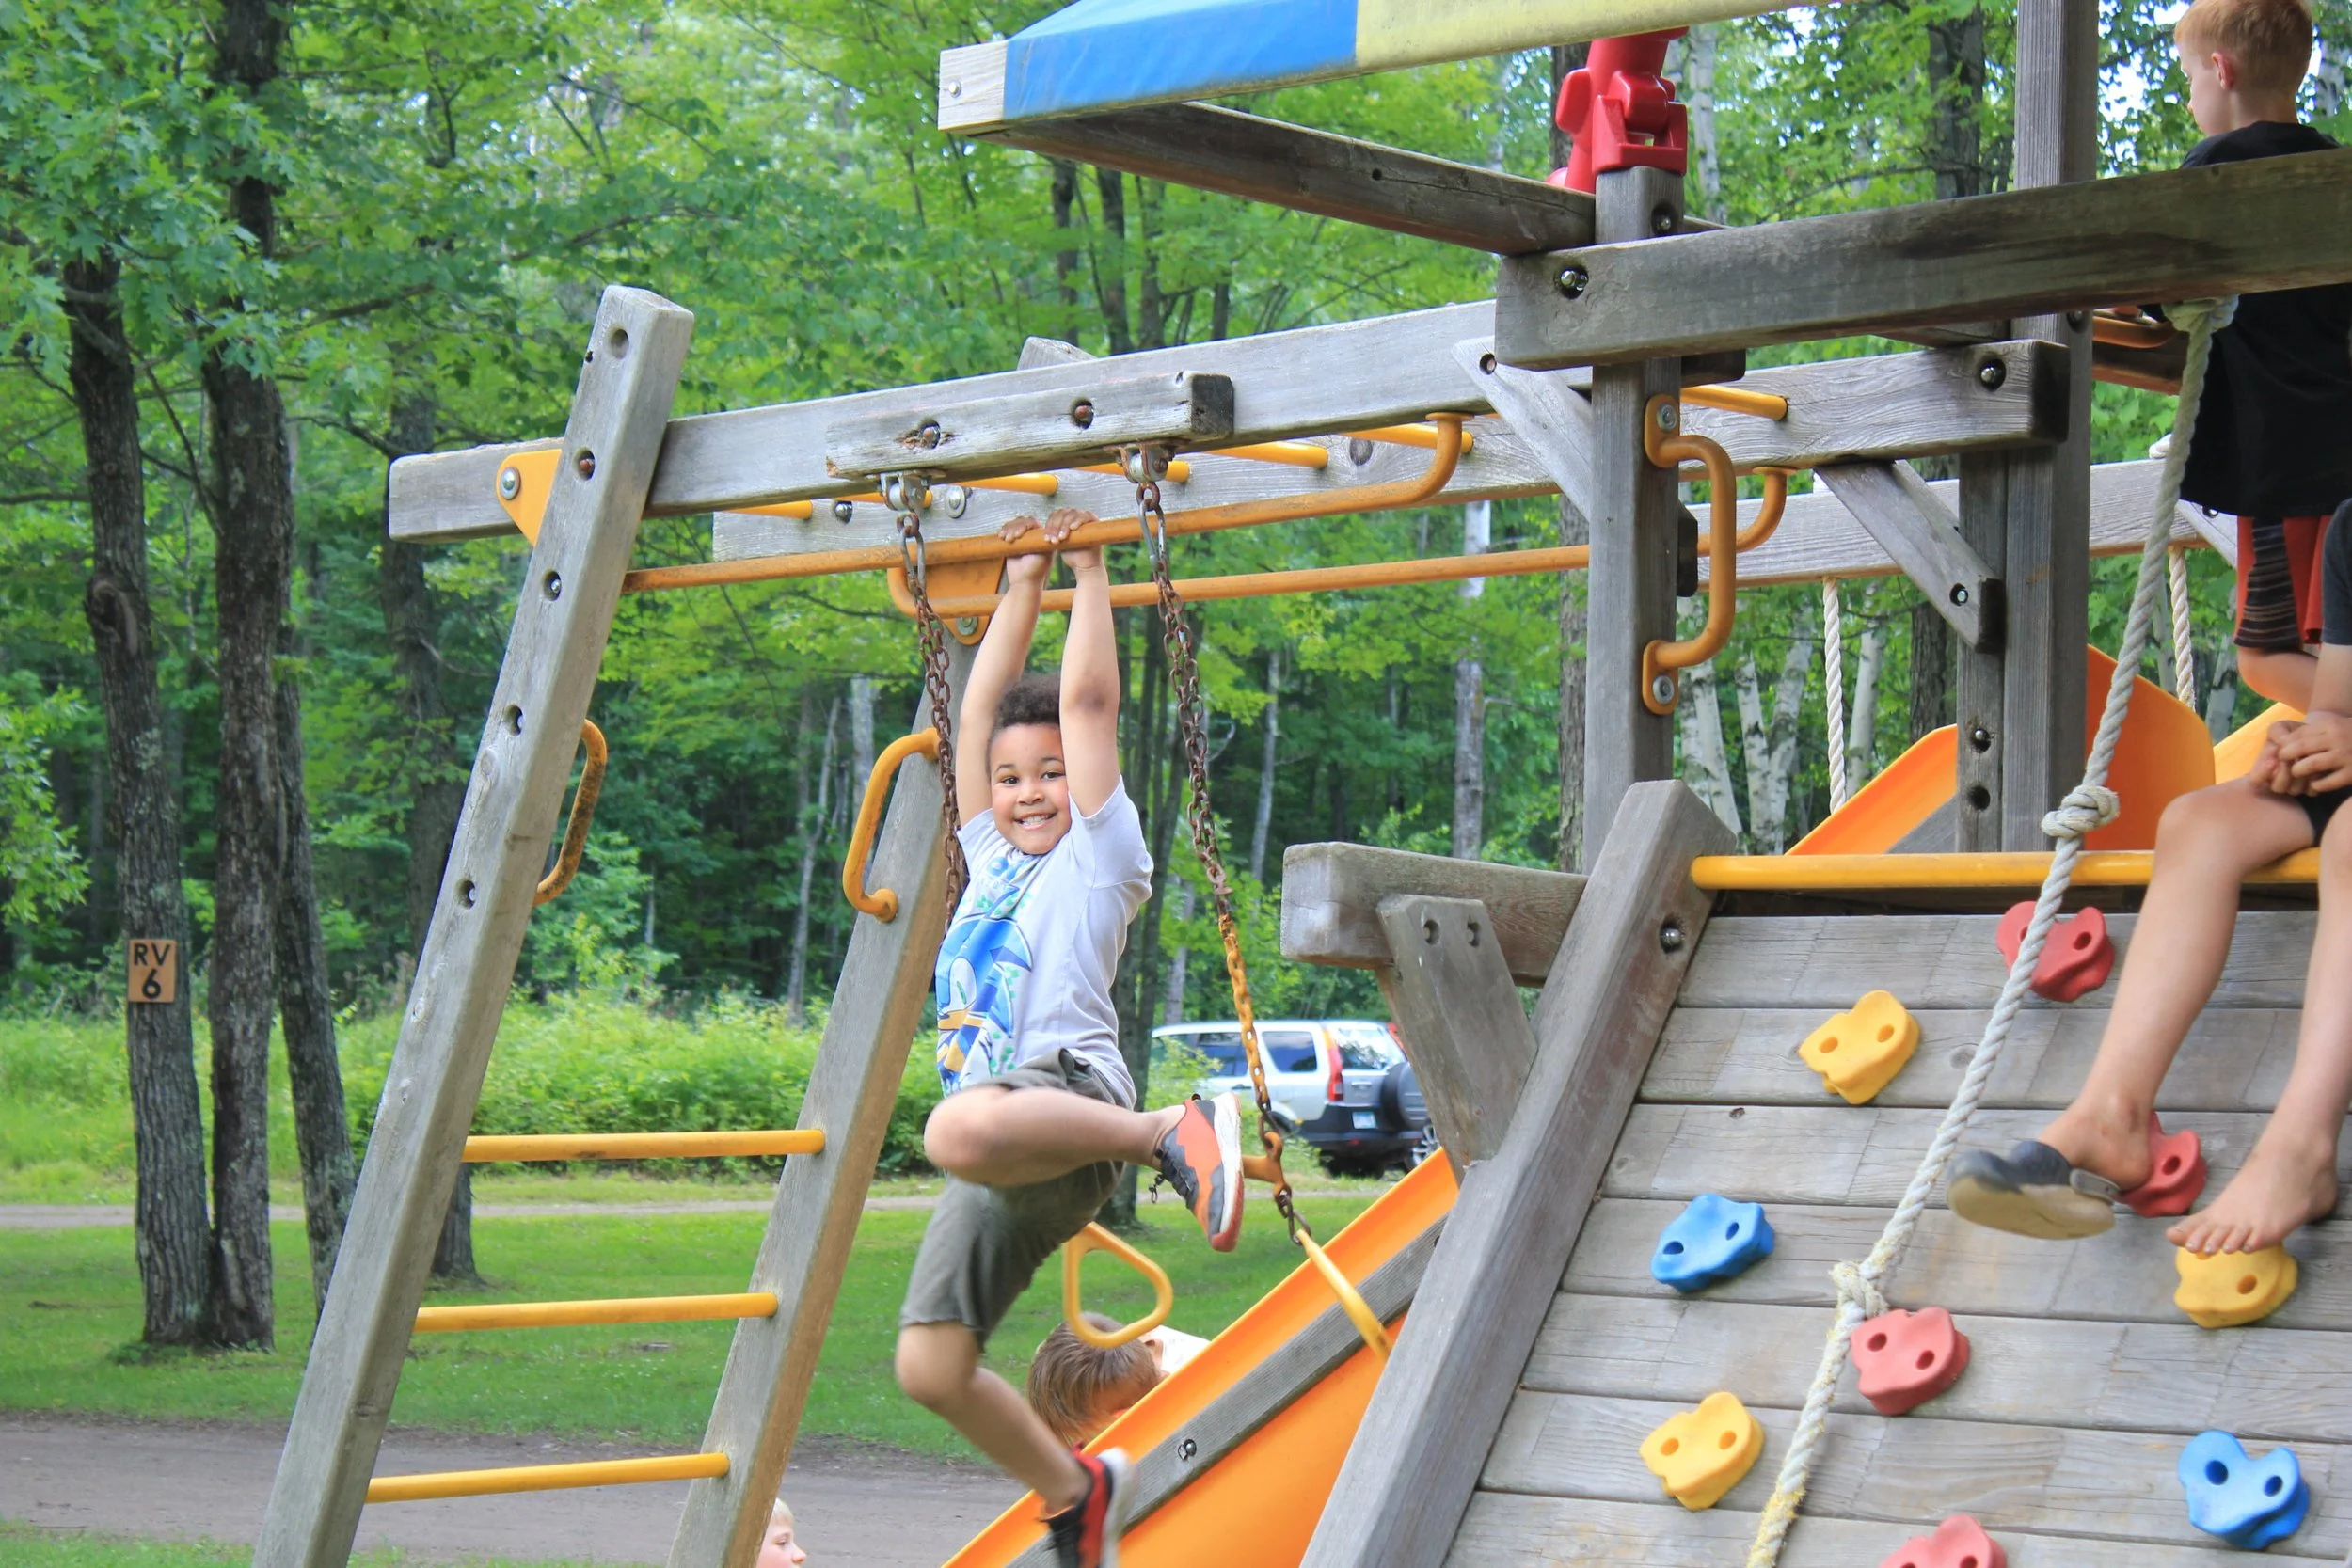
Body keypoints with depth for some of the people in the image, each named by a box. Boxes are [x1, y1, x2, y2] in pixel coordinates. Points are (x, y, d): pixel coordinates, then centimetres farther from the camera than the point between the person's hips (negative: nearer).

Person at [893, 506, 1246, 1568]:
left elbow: (1088, 700, 3)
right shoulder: (992, 859, 25)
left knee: (962, 1132, -44)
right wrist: (1022, 587, 28)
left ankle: (1175, 1132, -26)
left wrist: (1087, 570, 10)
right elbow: (979, 710, 26)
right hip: (999, 1145, 8)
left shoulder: (1099, 854, 8)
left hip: (1066, 1089, -8)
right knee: (930, 1367, -4)